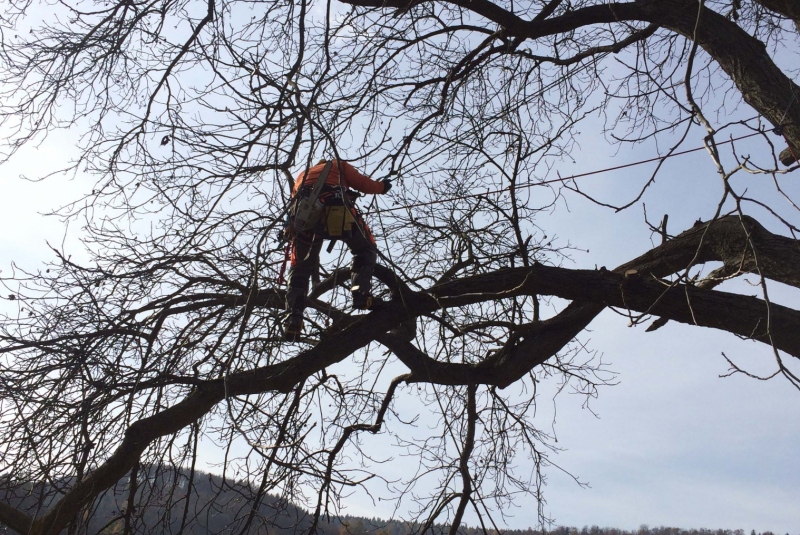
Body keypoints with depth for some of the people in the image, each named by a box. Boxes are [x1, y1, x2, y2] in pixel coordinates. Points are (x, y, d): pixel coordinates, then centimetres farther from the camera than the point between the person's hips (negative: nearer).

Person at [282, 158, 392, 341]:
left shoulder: (302, 174, 42)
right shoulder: (339, 166, 32)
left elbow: (295, 201, 31)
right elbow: (362, 184, 21)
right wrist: (382, 187, 38)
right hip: (336, 211, -3)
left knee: (300, 269, 12)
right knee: (366, 250, 15)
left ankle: (293, 318, -3)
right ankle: (361, 293, -8)